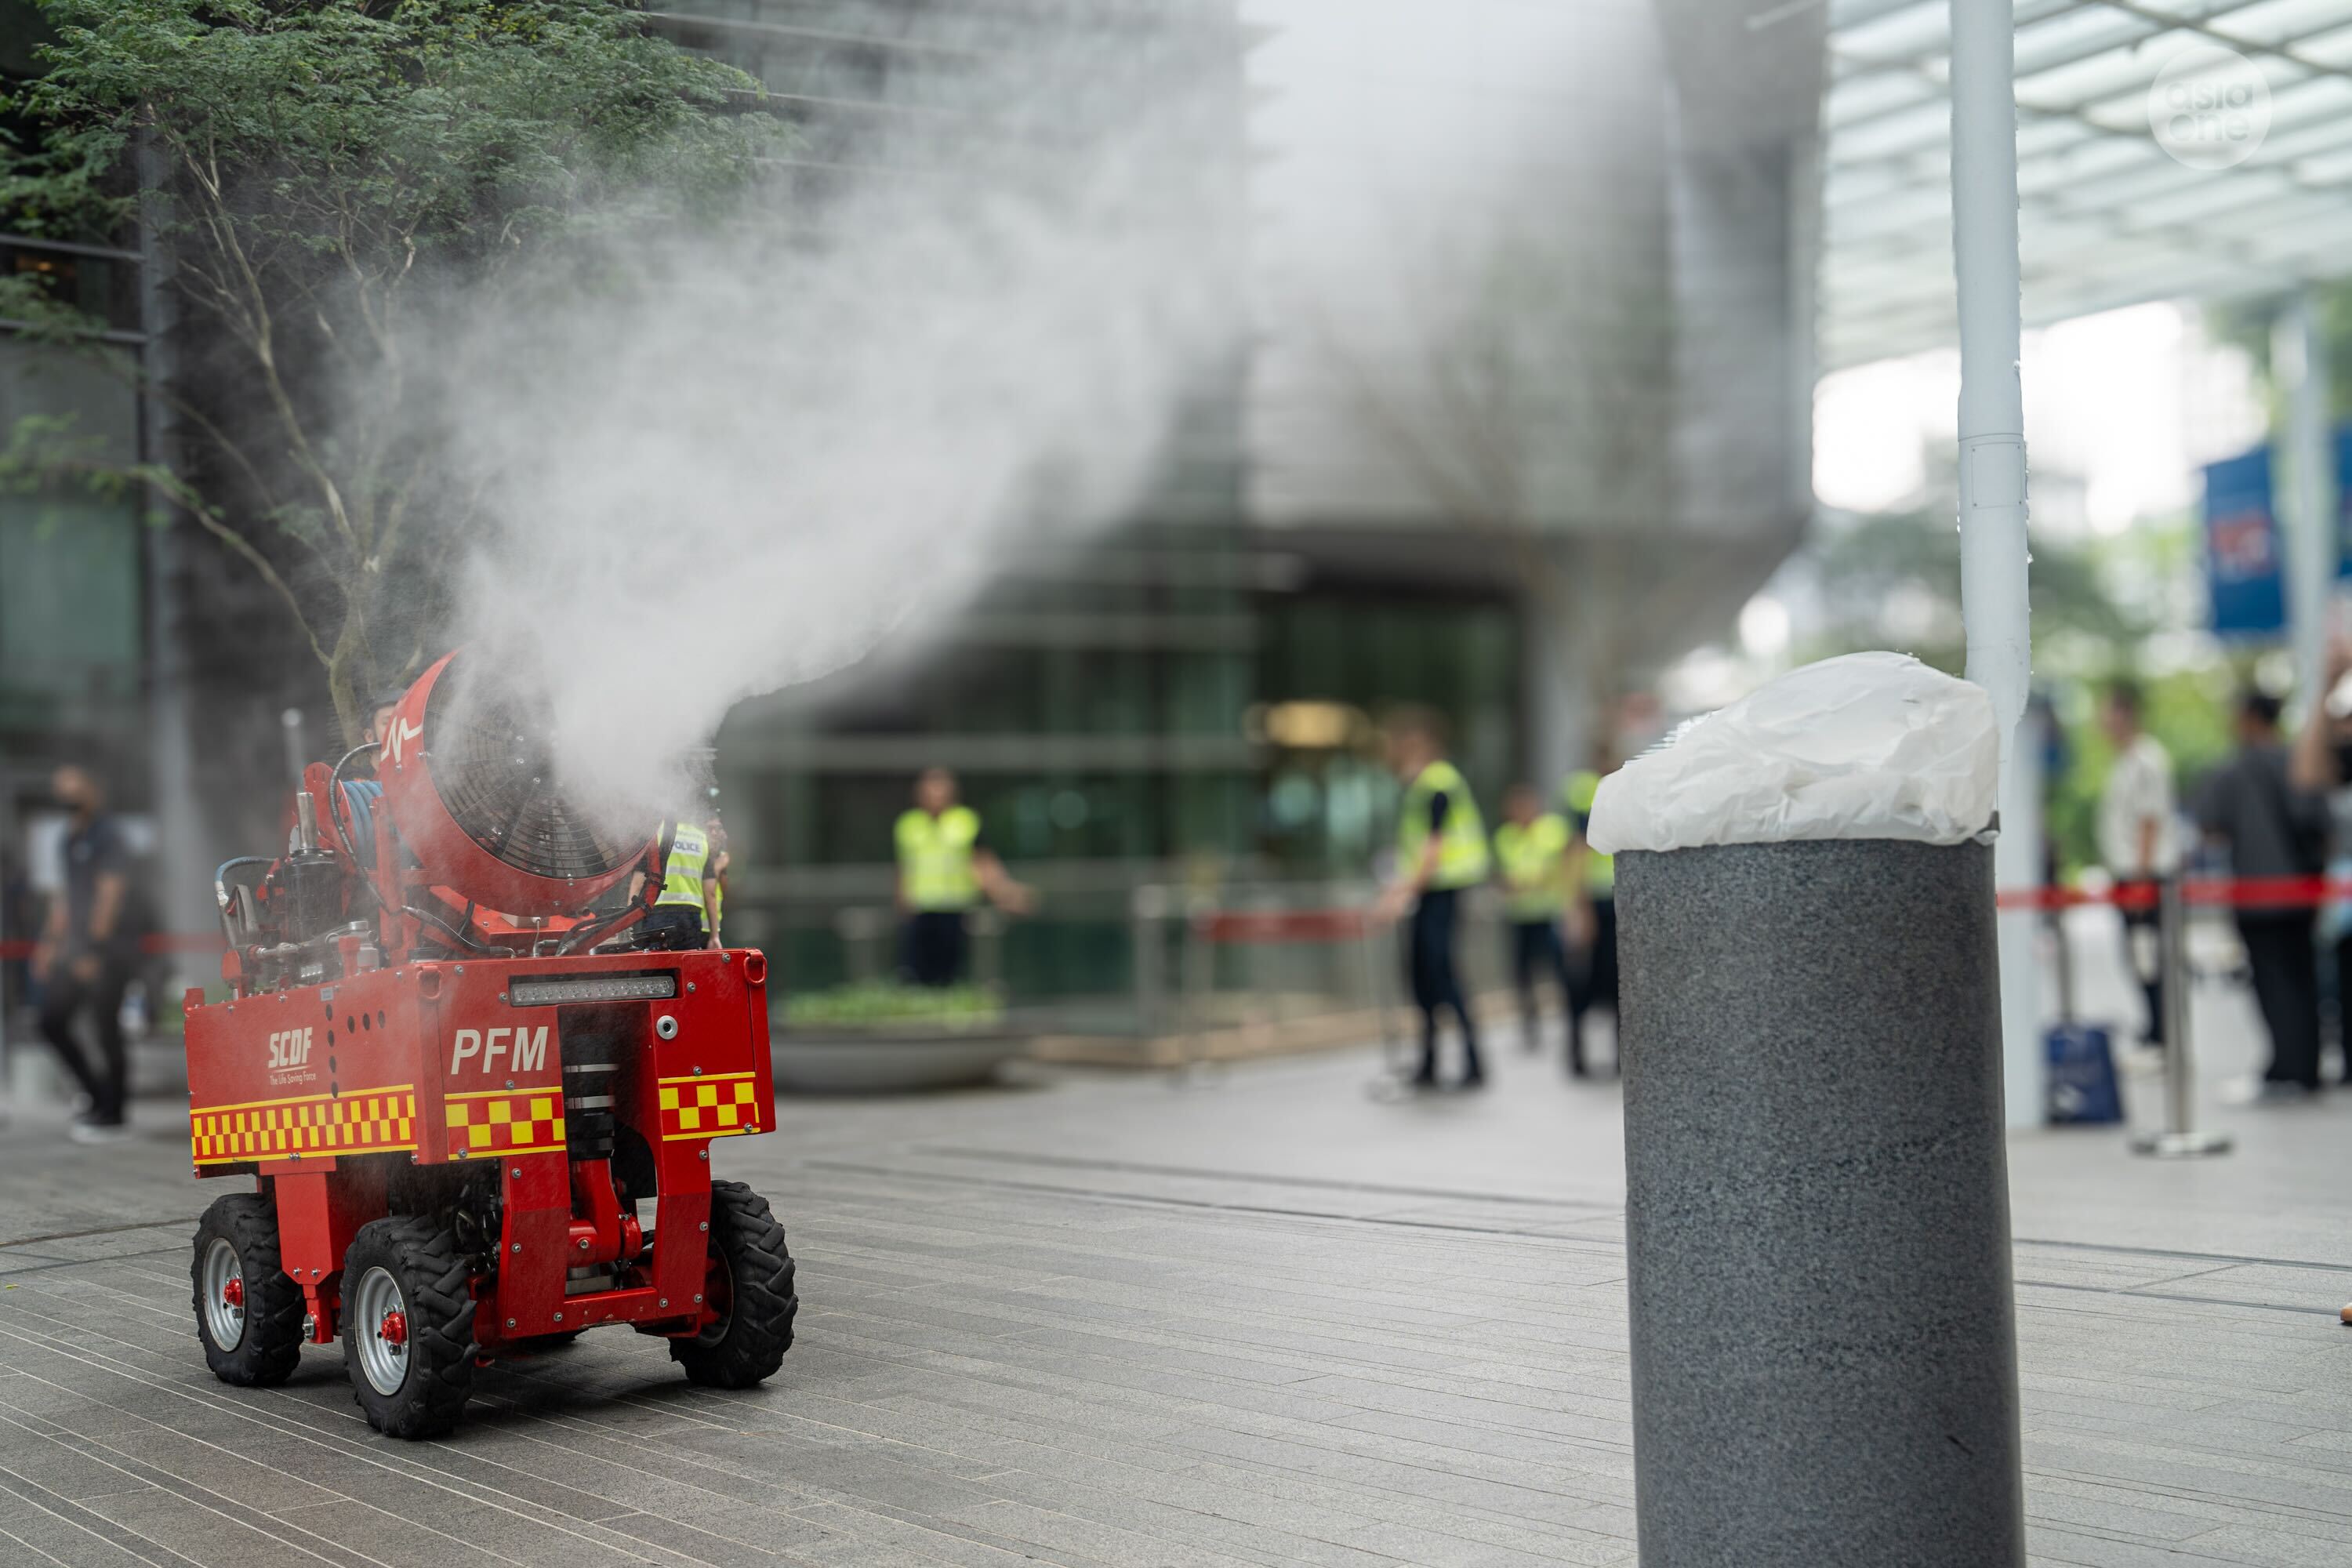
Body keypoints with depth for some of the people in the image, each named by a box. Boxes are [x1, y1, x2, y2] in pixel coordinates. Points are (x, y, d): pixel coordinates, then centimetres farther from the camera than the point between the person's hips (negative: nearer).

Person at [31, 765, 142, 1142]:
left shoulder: (107, 836, -11)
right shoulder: (71, 838, 15)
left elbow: (110, 895, -16)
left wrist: (93, 949, -20)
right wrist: (50, 941, 18)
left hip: (107, 951, -9)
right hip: (77, 948, 9)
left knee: (106, 1032, -4)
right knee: (51, 1020, 7)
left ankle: (114, 1117, 4)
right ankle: (99, 1097, 18)